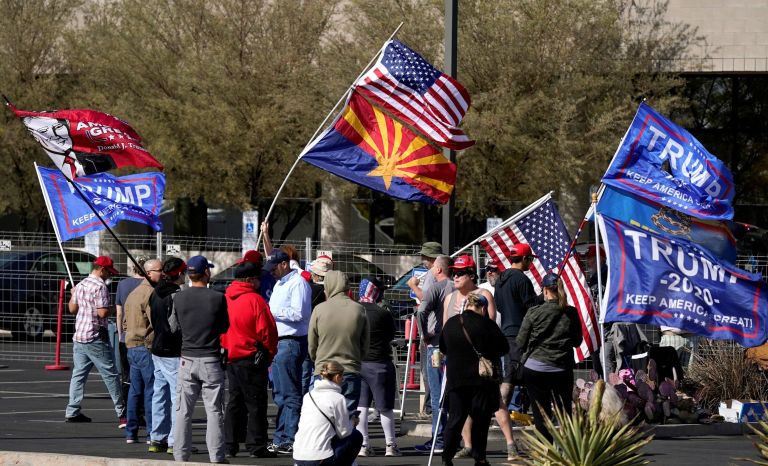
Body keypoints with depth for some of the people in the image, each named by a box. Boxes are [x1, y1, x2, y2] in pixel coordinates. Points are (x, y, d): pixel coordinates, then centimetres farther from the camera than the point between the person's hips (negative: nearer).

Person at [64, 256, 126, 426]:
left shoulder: (80, 285, 11)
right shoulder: (100, 286, -14)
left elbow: (72, 309, 19)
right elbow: (102, 312, -21)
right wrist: (114, 308, -3)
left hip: (79, 335, 8)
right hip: (95, 337, -8)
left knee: (79, 373, 9)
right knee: (110, 374, -1)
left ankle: (72, 411, 5)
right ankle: (121, 413, 2)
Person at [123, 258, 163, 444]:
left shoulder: (133, 293, 18)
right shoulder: (150, 293, -14)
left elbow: (125, 322, 23)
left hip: (132, 347, 9)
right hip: (147, 347, -9)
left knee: (135, 390, 12)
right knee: (151, 390, -6)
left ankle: (131, 433, 13)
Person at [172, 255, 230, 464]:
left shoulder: (179, 298, -2)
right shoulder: (218, 298, -10)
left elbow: (177, 325, 7)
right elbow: (225, 328, -1)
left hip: (187, 360, 2)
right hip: (211, 360, -2)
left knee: (183, 411, 8)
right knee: (214, 411, 3)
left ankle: (181, 456, 9)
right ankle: (216, 457, 2)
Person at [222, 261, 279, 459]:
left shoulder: (226, 299, 6)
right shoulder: (255, 300, -14)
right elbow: (267, 331, -15)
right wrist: (270, 353, 0)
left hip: (230, 358, 7)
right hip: (252, 359, -7)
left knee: (235, 402, 14)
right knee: (255, 403, -1)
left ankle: (230, 445, 15)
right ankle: (256, 446, -1)